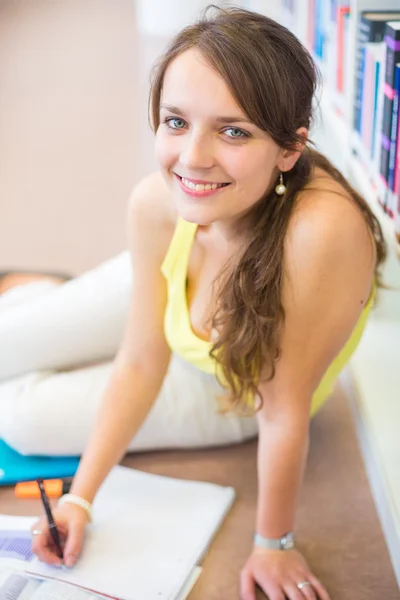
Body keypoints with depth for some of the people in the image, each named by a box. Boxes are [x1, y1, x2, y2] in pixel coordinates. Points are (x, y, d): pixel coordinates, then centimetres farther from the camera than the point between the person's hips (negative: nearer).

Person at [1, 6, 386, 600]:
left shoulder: (323, 231, -46)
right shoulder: (154, 204, -29)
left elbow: (285, 412, -33)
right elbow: (139, 365, -17)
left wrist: (273, 543, -18)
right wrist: (81, 497, -16)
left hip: (237, 395, -2)